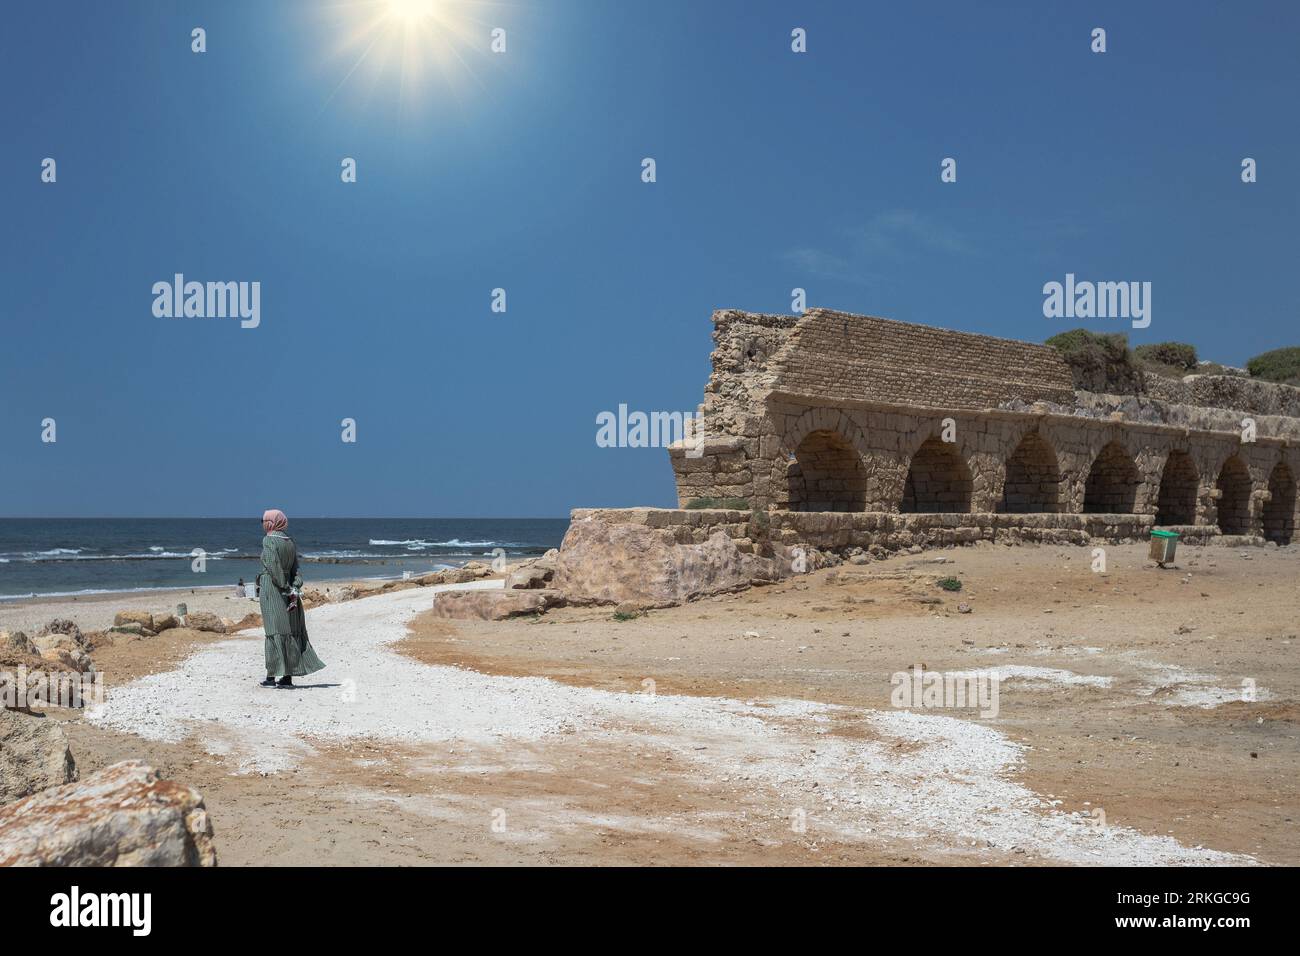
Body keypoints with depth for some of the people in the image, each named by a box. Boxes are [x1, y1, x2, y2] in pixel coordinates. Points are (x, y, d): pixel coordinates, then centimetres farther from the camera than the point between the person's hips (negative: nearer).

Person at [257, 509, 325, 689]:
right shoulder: (290, 542, 12)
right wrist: (294, 589, -3)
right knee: (291, 632, 7)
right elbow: (296, 570, 5)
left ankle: (272, 676, -1)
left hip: (271, 589, -6)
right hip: (288, 590, 6)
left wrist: (286, 589, -14)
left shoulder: (269, 541, -10)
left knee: (274, 632, -4)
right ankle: (288, 676, 10)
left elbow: (274, 568, -18)